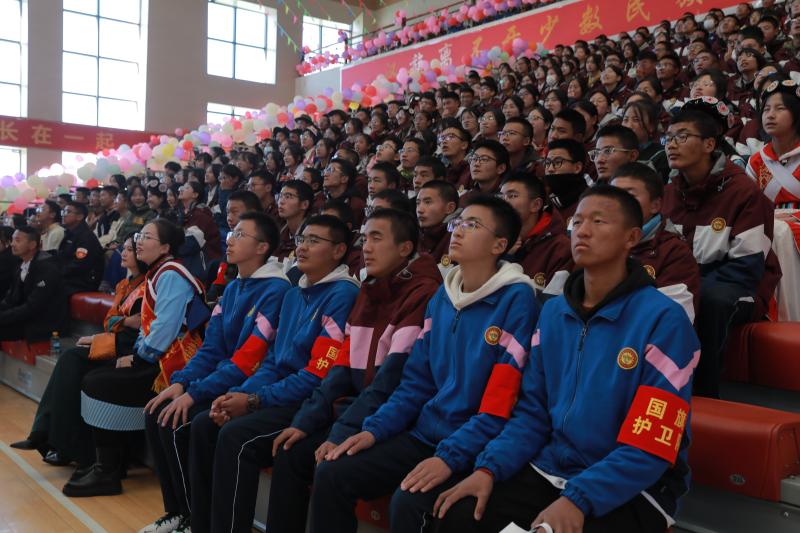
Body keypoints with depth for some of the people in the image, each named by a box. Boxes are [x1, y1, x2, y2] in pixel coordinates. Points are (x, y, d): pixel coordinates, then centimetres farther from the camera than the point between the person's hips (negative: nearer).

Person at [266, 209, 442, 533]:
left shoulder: (423, 293, -14)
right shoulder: (368, 292, 13)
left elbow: (394, 375, -21)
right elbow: (344, 367, 10)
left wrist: (343, 432, -23)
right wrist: (305, 419, 0)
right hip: (356, 408, 8)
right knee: (289, 453, -7)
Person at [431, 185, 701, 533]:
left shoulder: (663, 319, -12)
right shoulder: (552, 312, 8)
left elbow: (652, 445, -17)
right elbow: (533, 410, 9)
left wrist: (578, 499, -25)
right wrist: (489, 466, -6)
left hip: (629, 491, -4)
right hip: (549, 471, 5)